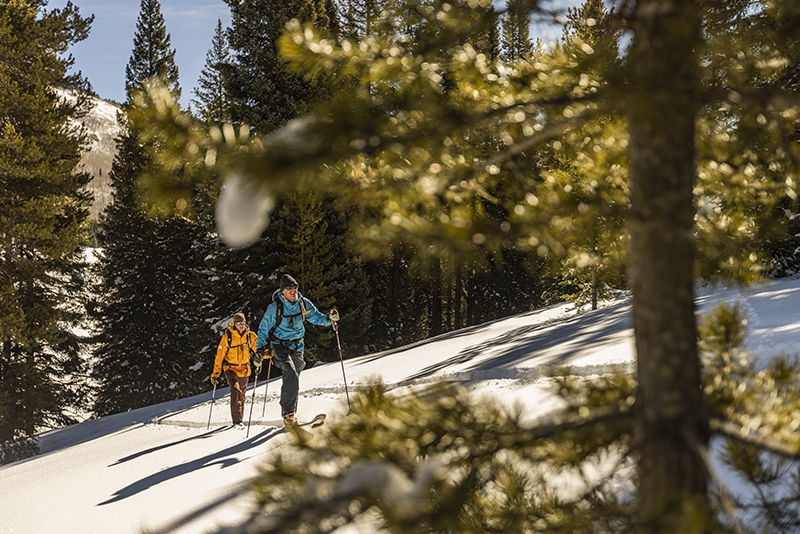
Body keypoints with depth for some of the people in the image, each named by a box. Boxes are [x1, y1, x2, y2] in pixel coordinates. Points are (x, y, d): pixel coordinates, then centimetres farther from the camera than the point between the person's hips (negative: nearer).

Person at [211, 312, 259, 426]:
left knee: (241, 395, 14)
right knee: (235, 389, -24)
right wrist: (216, 372, -9)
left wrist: (258, 363, -2)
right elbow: (220, 355, -8)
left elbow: (256, 350, 12)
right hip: (230, 368, -4)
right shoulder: (227, 336, -12)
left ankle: (240, 419, 31)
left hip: (244, 369, 4)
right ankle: (236, 420, -26)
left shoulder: (250, 336, -4)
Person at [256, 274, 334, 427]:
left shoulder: (303, 303, -1)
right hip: (279, 345, -5)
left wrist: (328, 319, -15)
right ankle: (288, 413, -27)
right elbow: (264, 328, -6)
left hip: (297, 345, 5)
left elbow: (316, 316, 6)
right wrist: (259, 348, -13)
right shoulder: (274, 307, -12)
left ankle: (291, 414, 23)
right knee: (291, 374, -25)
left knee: (294, 379, 10)